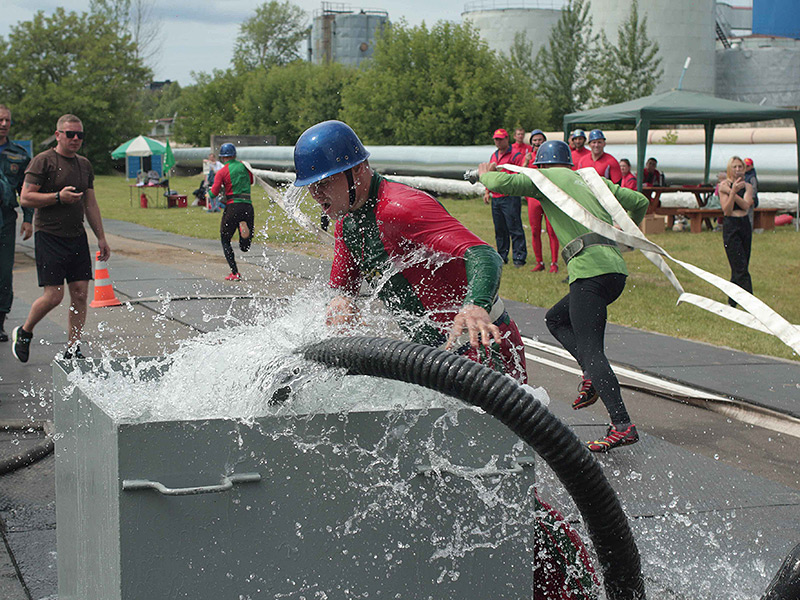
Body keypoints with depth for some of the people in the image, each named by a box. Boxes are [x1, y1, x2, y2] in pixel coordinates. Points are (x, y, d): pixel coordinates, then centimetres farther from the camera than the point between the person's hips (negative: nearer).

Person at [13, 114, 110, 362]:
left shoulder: (84, 164, 14)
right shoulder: (43, 161, -7)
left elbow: (91, 204, 20)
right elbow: (25, 197, -11)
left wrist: (101, 238, 16)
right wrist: (58, 197, -21)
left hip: (77, 237, 6)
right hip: (49, 237, -6)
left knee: (80, 294, 0)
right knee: (53, 295, -8)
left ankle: (72, 351, 8)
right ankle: (24, 333, 18)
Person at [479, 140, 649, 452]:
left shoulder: (546, 178, 7)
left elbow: (501, 183, -6)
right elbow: (639, 202, 27)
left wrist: (485, 175, 17)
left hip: (590, 268, -8)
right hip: (616, 267, 8)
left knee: (590, 349, -11)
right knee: (556, 318, 24)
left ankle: (622, 426, -22)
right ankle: (594, 376, 4)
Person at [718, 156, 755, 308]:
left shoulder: (747, 186, 8)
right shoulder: (724, 185, -3)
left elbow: (746, 205, -10)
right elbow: (727, 210, -12)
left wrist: (731, 191, -19)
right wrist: (733, 191, -22)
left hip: (745, 225, 5)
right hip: (730, 226, -5)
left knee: (739, 268, 9)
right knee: (741, 268, -10)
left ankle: (732, 303, 21)